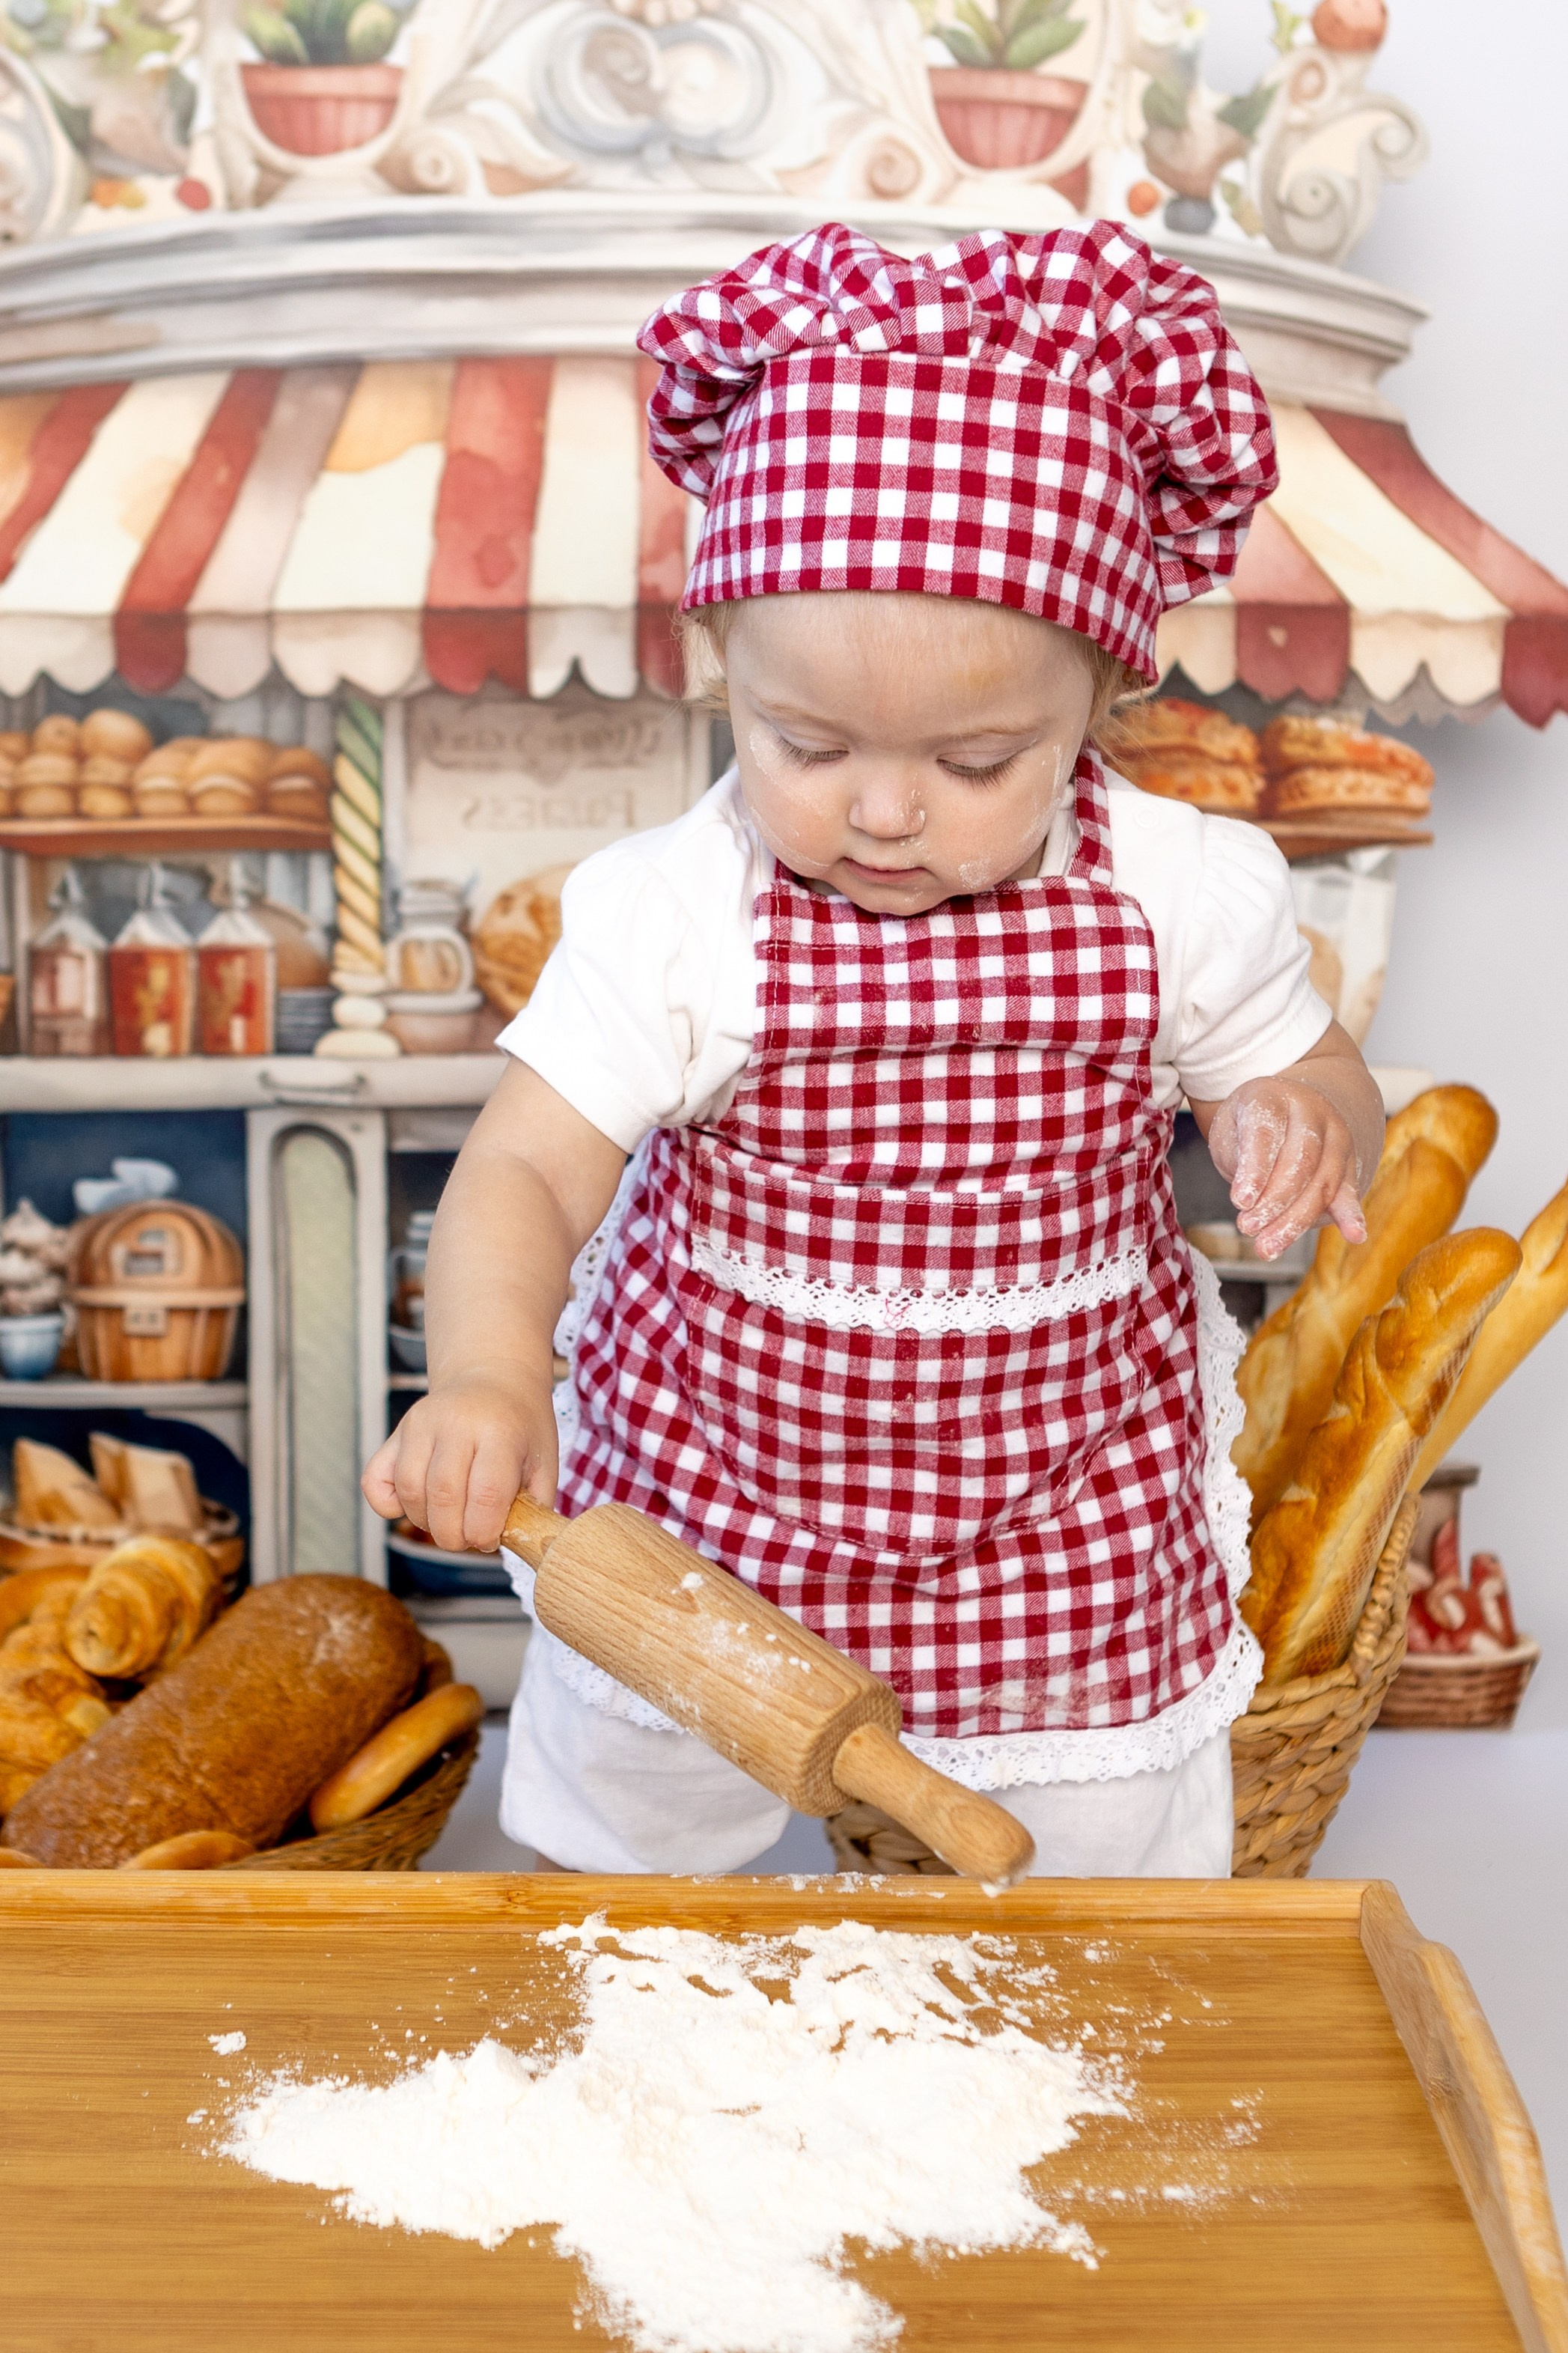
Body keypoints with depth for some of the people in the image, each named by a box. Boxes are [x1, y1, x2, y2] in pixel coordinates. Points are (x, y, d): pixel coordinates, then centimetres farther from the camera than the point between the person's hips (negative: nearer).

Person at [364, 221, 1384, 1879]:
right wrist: (484, 1372, -46)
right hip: (695, 1515, 1)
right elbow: (522, 1173, -26)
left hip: (1067, 1524, 0)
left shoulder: (1180, 902, -18)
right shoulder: (675, 918, -22)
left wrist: (1297, 1124, -26)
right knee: (611, 1833, 26)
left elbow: (1304, 1074, -1)